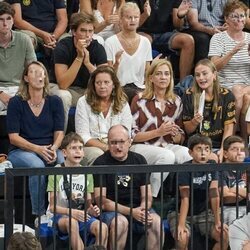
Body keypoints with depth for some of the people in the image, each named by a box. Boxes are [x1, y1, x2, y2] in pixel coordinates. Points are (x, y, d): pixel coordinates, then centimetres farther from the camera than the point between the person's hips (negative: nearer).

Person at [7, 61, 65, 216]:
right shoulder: (16, 103, 1)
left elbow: (59, 132, 6)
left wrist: (54, 148, -17)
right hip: (20, 151, -2)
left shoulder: (54, 102, 10)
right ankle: (38, 214, -29)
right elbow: (13, 137, -4)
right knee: (37, 165, -36)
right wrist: (37, 149, -19)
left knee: (64, 164, -31)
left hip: (49, 150, 3)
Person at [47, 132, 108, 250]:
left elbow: (88, 203, 12)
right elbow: (52, 206, -9)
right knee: (72, 222, -39)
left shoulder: (87, 173, 9)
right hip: (61, 215, -4)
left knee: (102, 227, -26)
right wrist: (72, 212, -26)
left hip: (81, 215, 4)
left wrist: (92, 210, -12)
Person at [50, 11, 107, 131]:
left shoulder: (98, 48, -9)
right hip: (62, 89, -3)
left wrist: (88, 63, -31)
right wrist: (79, 57, -34)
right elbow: (63, 84, -28)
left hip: (86, 90, 3)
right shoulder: (63, 47, -19)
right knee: (63, 96, -36)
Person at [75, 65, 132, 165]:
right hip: (91, 147, -1)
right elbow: (83, 137, -3)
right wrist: (106, 147, -16)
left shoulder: (123, 104, 10)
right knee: (97, 154, -37)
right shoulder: (83, 102, 3)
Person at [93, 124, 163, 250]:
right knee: (120, 222, -36)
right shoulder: (100, 163, -2)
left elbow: (147, 195, 9)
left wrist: (143, 209, -15)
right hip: (111, 211, -3)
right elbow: (100, 199, -9)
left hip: (137, 208, 3)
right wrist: (131, 211, -18)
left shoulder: (139, 160, 11)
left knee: (156, 221, -26)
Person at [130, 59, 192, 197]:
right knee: (167, 156, -35)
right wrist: (158, 132, -14)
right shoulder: (140, 100, -1)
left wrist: (175, 135, -7)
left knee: (187, 154, -29)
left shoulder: (176, 102, 13)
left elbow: (181, 138, 18)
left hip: (168, 146, 4)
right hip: (141, 146, -4)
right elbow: (132, 134, -5)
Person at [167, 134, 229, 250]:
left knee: (225, 234, -15)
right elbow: (185, 198, -27)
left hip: (203, 212, 4)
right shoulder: (185, 169, -20)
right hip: (180, 213, -4)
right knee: (182, 238, -32)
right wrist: (181, 225, -33)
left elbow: (214, 195, -11)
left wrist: (217, 221, -14)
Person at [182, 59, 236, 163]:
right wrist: (194, 122, -12)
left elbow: (229, 128, 0)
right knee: (213, 160, -31)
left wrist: (223, 150, -14)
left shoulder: (226, 96, 5)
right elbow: (187, 130, 10)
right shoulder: (189, 95, 5)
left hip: (218, 145, 1)